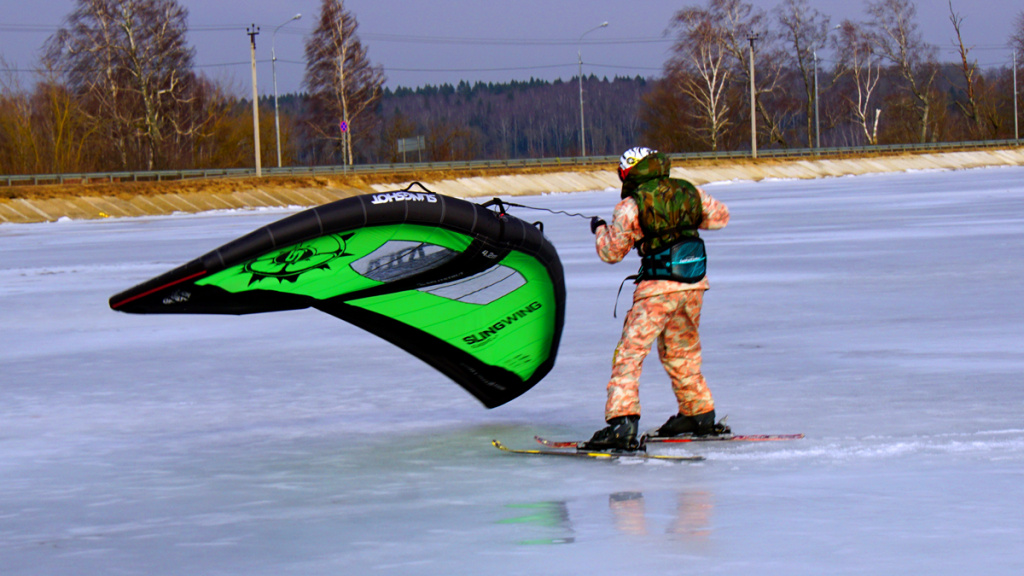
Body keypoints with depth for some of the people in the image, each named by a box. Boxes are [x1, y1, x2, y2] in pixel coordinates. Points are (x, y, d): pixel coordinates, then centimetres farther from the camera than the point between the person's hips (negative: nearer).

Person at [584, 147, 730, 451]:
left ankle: (623, 422, -18)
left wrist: (600, 229, 21)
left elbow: (611, 252, 1)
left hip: (658, 287, -6)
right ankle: (699, 413, 34)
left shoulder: (631, 206, -8)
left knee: (630, 353, -5)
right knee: (681, 352, 24)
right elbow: (720, 216, 21)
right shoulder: (690, 192, 5)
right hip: (694, 285, 6)